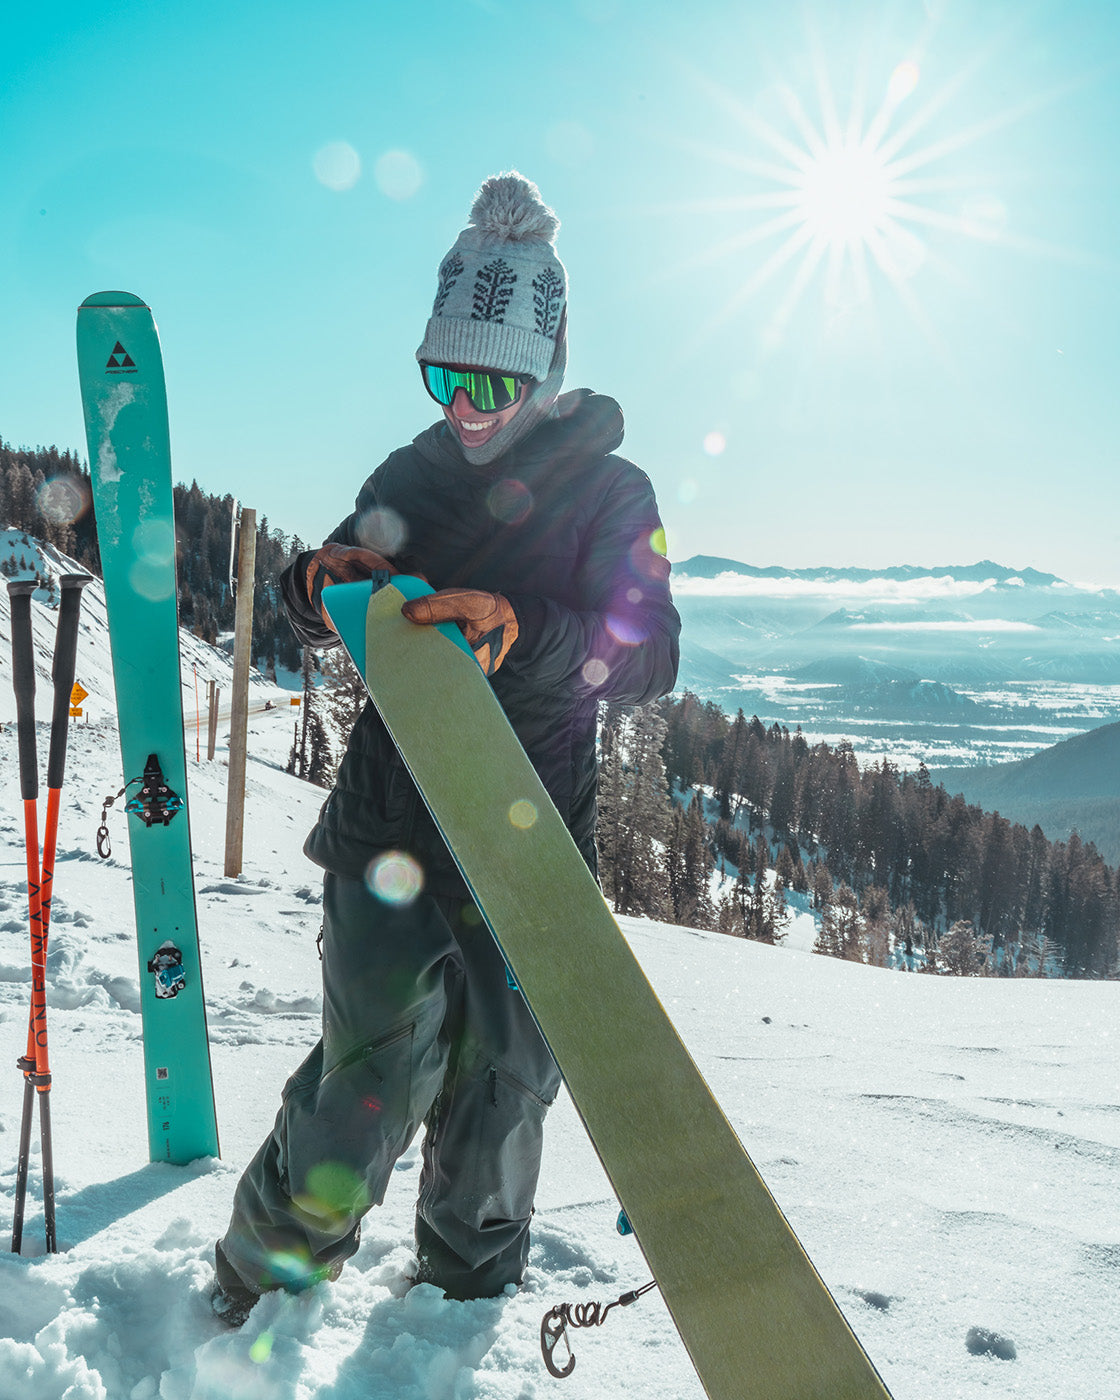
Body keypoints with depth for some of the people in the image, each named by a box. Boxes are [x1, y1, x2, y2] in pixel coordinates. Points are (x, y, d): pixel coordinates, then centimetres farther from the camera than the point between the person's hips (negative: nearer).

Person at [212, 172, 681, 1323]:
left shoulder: (609, 492, 1)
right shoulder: (412, 475, 11)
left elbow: (647, 658, -12)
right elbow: (314, 621, 14)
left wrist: (520, 630, -32)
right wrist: (324, 579, -11)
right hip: (387, 826, 1)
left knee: (497, 1092, 10)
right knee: (374, 1078, -4)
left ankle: (461, 1313, 34)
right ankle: (246, 1301, 19)